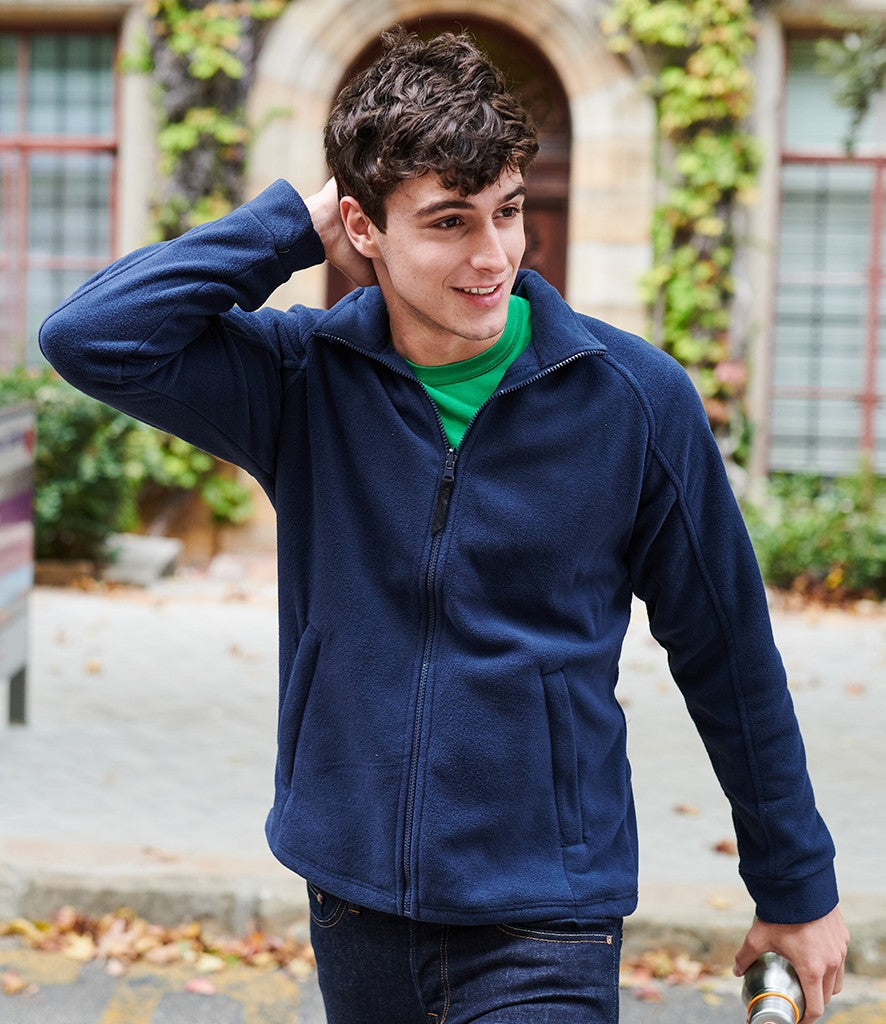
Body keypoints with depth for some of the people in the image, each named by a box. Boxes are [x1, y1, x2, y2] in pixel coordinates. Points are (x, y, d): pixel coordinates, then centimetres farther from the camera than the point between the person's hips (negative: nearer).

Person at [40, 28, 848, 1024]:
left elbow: (728, 657, 1)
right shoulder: (303, 378, -4)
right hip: (352, 900, 3)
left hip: (545, 928, -2)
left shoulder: (634, 395, -8)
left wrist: (799, 888, 7)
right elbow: (88, 338, -17)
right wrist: (293, 225, -13)